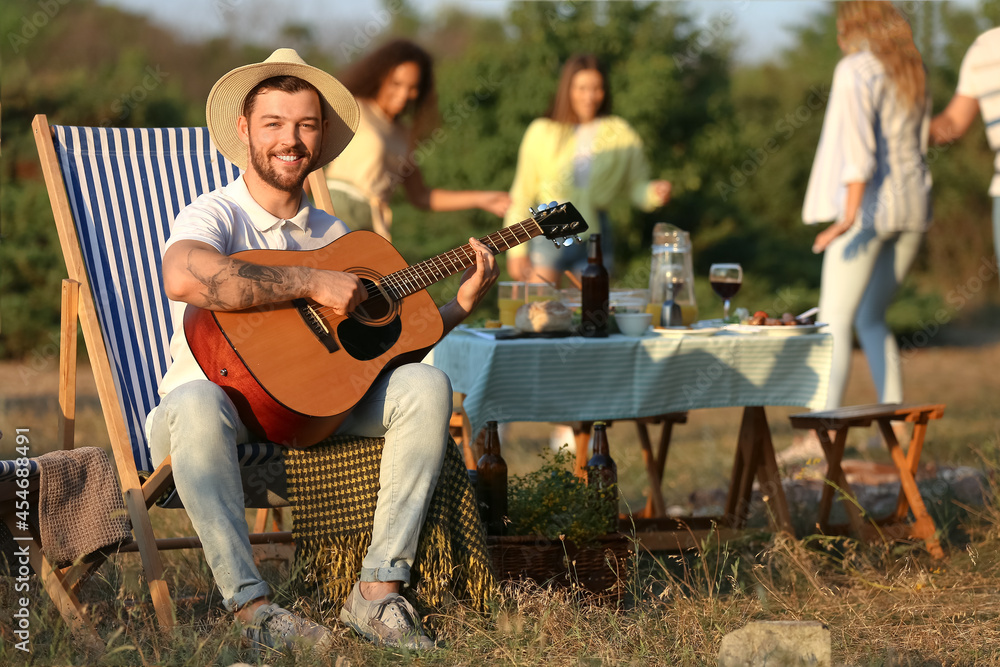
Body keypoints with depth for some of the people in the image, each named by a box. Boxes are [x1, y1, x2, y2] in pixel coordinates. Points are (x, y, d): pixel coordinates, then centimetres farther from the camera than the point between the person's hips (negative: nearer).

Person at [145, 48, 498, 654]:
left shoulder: (332, 235, 12)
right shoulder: (215, 216, -9)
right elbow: (183, 278, -34)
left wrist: (460, 305, 2)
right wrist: (311, 283, -29)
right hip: (226, 397, -6)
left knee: (425, 386, -14)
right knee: (195, 404, -40)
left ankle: (379, 592, -17)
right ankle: (252, 606, -37)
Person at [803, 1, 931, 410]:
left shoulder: (856, 70, -8)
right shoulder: (912, 72, 16)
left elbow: (858, 145, -19)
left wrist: (849, 215, -23)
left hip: (869, 207, -8)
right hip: (912, 207, 8)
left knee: (834, 322, -8)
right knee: (870, 319, 18)